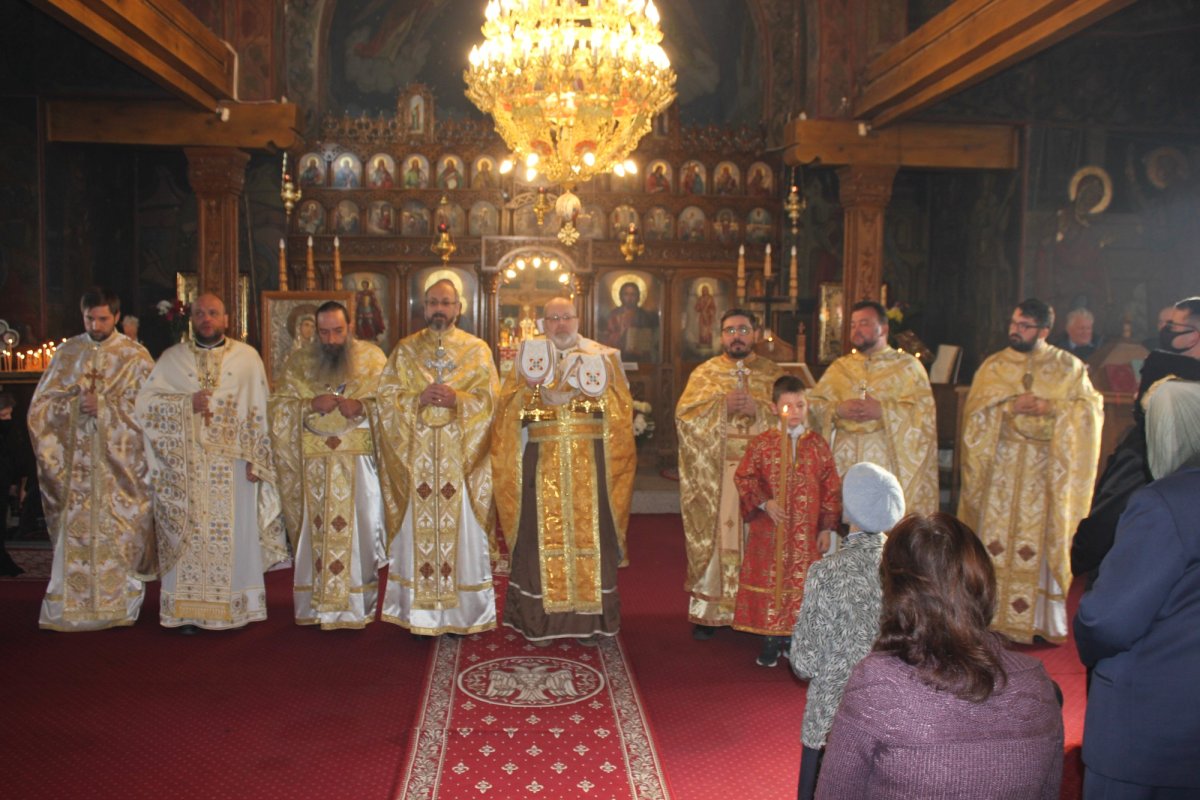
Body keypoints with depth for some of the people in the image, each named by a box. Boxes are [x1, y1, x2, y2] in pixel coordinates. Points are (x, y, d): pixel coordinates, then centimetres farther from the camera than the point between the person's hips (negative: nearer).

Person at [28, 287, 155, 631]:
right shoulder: (67, 352, 9)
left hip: (120, 461, -2)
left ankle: (120, 606, 9)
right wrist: (76, 403, -10)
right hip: (75, 462, 2)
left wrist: (102, 406, -14)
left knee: (119, 532, 0)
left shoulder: (135, 356, 1)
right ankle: (70, 606, 10)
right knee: (74, 533, 2)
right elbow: (42, 403, 7)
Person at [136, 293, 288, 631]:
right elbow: (144, 401, 5)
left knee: (235, 533, 1)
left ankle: (239, 605, 11)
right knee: (190, 535, 1)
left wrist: (255, 460, -5)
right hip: (186, 466, 1)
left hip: (232, 464, -1)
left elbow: (259, 411, 2)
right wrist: (187, 403, -11)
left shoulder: (247, 357, 5)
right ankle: (188, 610, 7)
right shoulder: (172, 358, 10)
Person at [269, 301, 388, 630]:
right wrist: (311, 404, -15)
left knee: (360, 529, 1)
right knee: (314, 532, 3)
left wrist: (361, 406, -19)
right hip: (312, 463, 1)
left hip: (358, 460, -1)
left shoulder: (372, 357, 5)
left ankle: (359, 606, 13)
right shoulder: (298, 361, 8)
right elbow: (278, 406, 3)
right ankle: (314, 606, 14)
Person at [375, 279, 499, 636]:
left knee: (461, 529, 1)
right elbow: (387, 395, 4)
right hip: (415, 456, 1)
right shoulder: (405, 349, 11)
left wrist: (455, 399, -15)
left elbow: (489, 397, 1)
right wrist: (419, 399, -13)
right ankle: (420, 614, 11)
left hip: (461, 456, -1)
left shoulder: (477, 349, 8)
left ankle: (463, 612, 11)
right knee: (418, 529, 1)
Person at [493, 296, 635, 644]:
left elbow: (620, 411, 4)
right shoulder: (529, 356, 10)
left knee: (587, 532, 1)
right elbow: (510, 409, 3)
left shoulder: (603, 357, 9)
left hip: (589, 463, 0)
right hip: (542, 464, 0)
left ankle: (588, 617, 11)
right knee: (545, 534, 0)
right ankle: (542, 619, 9)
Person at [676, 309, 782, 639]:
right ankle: (708, 611, 8)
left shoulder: (773, 373, 10)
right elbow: (685, 413, -3)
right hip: (714, 470, 0)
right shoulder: (705, 372, 9)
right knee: (715, 533, 0)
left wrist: (757, 409, -15)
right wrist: (723, 405, -15)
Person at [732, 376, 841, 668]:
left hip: (806, 532, 1)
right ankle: (771, 641, 17)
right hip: (769, 531, -1)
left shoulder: (817, 445, 2)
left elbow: (831, 488, 5)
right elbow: (743, 477, -3)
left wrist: (826, 527, 3)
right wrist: (764, 502, -18)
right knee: (770, 579, 5)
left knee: (802, 583, 7)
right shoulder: (761, 444, -3)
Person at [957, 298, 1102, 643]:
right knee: (997, 540, -1)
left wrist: (1052, 407, -14)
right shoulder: (993, 365, 9)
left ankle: (1041, 621, 8)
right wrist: (1012, 407, -14)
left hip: (1046, 470, -1)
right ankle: (994, 617, 7)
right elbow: (975, 412, 1)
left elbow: (1093, 407, 0)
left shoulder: (1067, 366, 7)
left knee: (1042, 540, -2)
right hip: (1001, 468, 1)